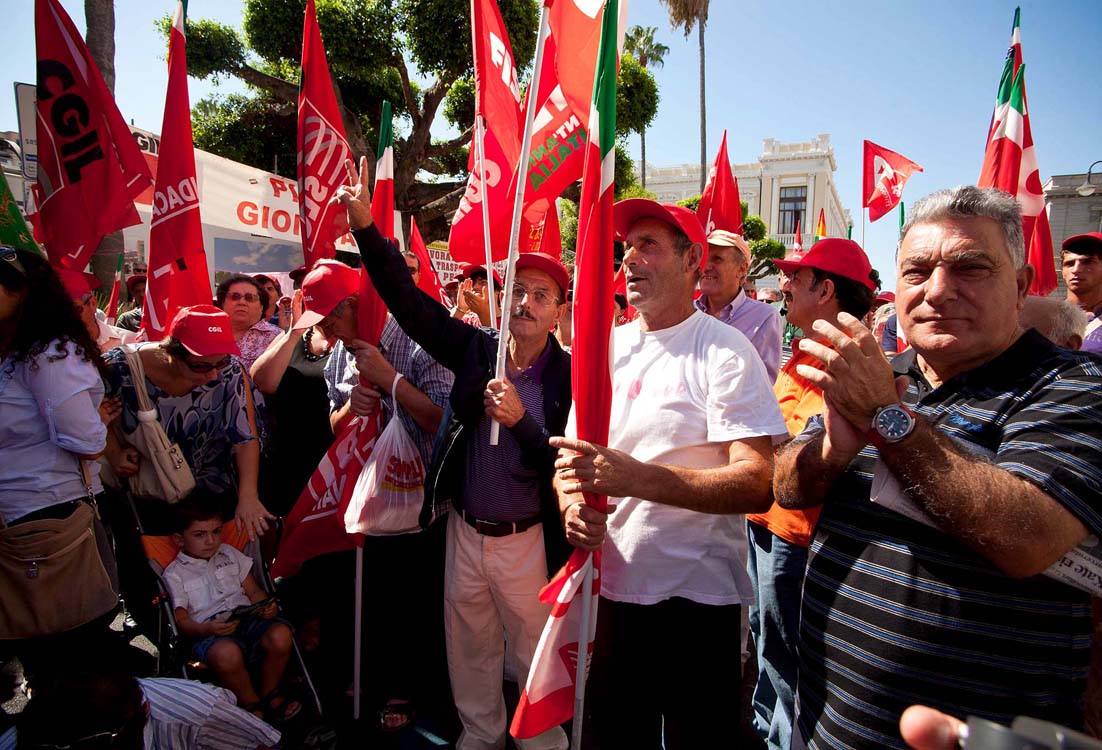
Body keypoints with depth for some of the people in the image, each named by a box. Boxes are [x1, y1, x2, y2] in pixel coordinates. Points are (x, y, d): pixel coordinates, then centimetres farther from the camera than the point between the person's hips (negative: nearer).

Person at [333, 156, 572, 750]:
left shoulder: (569, 377, -13)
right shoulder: (476, 349, -5)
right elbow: (409, 300, -7)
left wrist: (521, 420, -31)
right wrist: (365, 226, -16)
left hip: (526, 540, -3)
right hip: (464, 531, 4)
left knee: (534, 653, 15)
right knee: (469, 647, 22)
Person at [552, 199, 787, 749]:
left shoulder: (724, 349, -12)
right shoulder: (606, 347, 6)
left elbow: (758, 484, -21)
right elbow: (569, 455, 11)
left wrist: (638, 477, -32)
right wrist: (572, 506, -11)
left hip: (696, 600, -5)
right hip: (609, 587, 6)